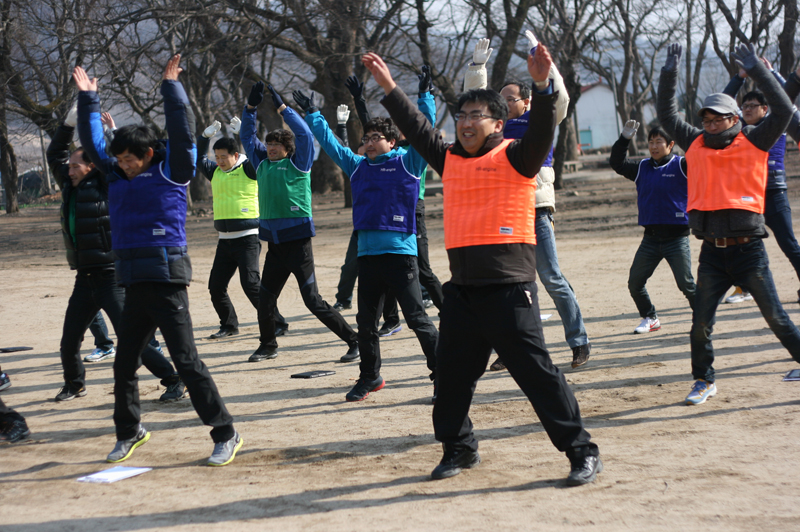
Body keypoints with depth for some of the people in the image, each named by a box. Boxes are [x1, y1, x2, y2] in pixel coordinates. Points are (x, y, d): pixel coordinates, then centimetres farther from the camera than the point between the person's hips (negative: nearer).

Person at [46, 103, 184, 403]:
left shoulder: (106, 185, -6)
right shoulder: (70, 188, 13)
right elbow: (55, 155, 23)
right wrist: (69, 124, 15)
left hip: (110, 276, -7)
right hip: (84, 278, 7)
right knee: (69, 343, 12)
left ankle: (173, 380, -1)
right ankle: (74, 385, 37)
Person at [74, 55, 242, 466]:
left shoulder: (171, 171, -1)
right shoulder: (117, 177, 15)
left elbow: (182, 131, -10)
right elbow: (93, 143, 22)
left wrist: (171, 87, -9)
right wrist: (88, 99, 17)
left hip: (166, 279, -7)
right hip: (134, 283, 7)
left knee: (186, 361, -7)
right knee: (125, 363, 13)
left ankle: (225, 434, 1)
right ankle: (129, 431, 32)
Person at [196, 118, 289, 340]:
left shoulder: (248, 169, -4)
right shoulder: (215, 172, 12)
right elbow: (198, 159, 19)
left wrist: (243, 131, -17)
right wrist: (206, 136, 8)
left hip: (247, 238, -7)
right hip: (225, 239, 7)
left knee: (251, 283, -14)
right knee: (216, 285, 8)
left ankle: (278, 324, -5)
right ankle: (229, 325, 24)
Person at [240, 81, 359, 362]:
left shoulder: (298, 164, -2)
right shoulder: (262, 163, 13)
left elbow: (304, 134, -14)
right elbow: (248, 136, 18)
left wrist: (282, 107, -12)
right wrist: (251, 106, 8)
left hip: (298, 241, -6)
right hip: (274, 242, 6)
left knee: (313, 301, -7)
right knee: (265, 298, 12)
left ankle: (353, 341, 1)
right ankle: (268, 345, 31)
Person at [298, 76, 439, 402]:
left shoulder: (407, 163, 2)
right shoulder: (357, 166, 15)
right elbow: (329, 142, 23)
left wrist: (425, 96, -7)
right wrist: (311, 113, 25)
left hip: (401, 253, -5)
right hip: (367, 253, 5)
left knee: (417, 318, -4)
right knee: (366, 322, 11)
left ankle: (441, 375, 3)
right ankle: (369, 377, 26)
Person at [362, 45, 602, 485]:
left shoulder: (515, 158, -1)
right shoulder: (450, 160, 16)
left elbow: (542, 130, -17)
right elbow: (416, 128, 24)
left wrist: (541, 85, -31)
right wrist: (389, 87, 23)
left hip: (509, 289, -7)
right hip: (462, 289, 7)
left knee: (536, 373, -7)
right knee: (451, 374, 13)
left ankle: (582, 452, 1)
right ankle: (458, 448, 32)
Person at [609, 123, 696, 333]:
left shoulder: (681, 165, -4)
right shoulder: (642, 167, 10)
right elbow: (617, 164, 7)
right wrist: (624, 139, -4)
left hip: (677, 237, -5)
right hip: (651, 237, 5)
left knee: (686, 284, -8)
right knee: (635, 283, 6)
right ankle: (650, 319, 24)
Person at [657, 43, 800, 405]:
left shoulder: (753, 142, 0)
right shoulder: (696, 144, 10)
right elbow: (667, 115, 15)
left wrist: (756, 70, -14)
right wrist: (669, 74, 6)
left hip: (748, 247, -3)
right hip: (712, 251, 4)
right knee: (701, 322, 5)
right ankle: (704, 381, 20)